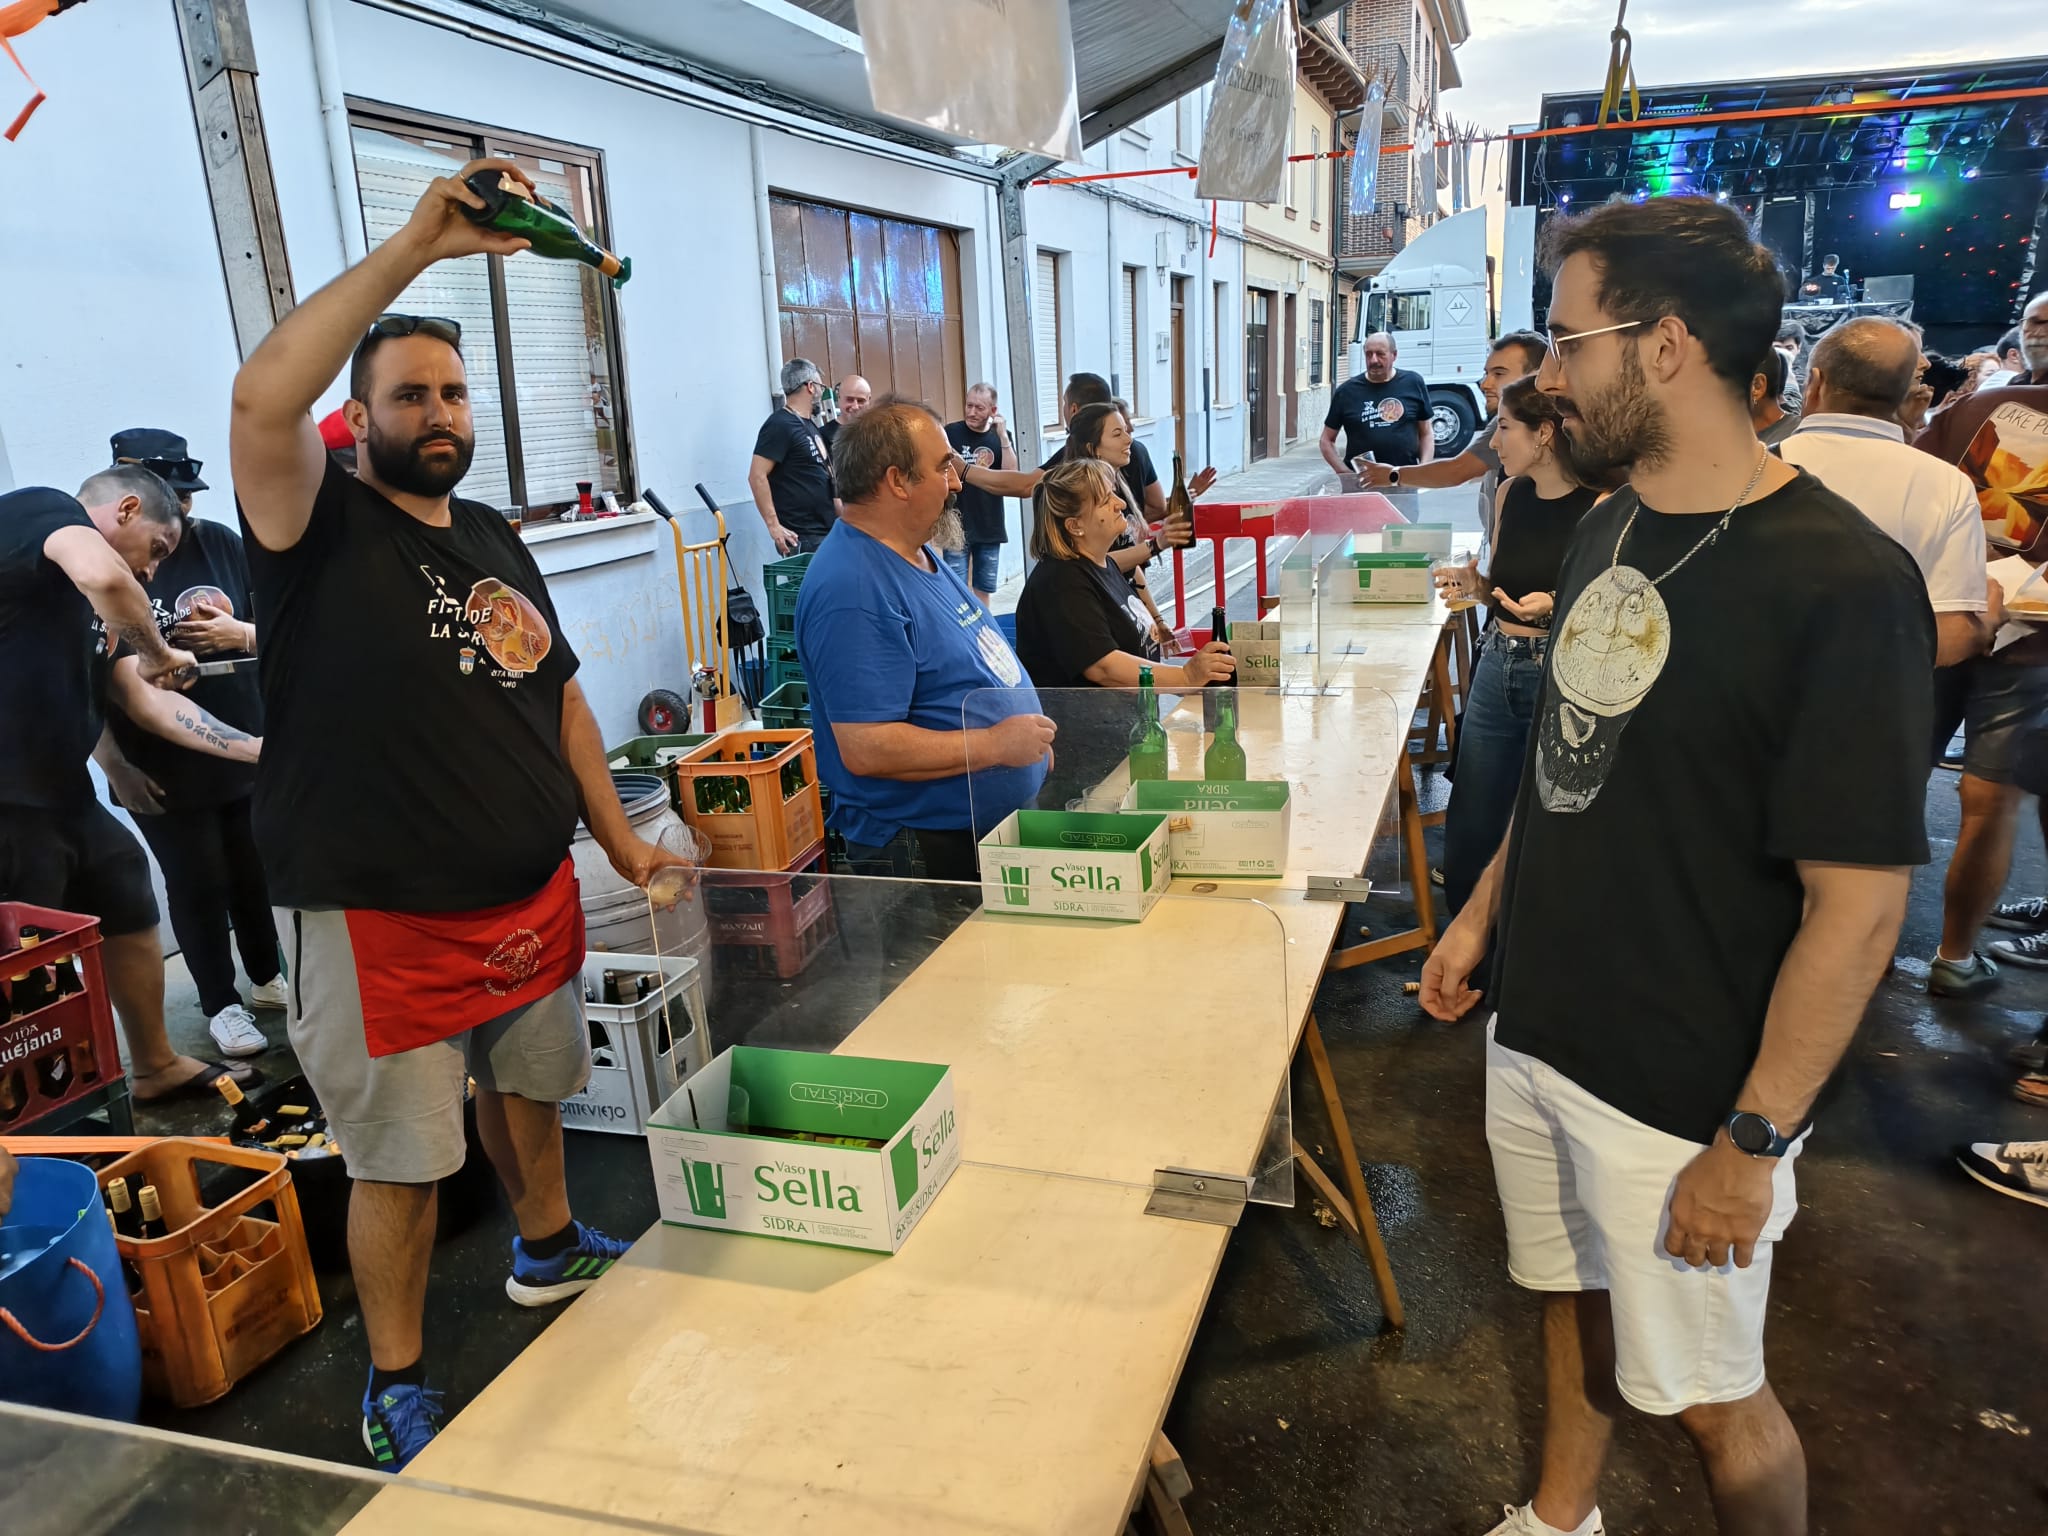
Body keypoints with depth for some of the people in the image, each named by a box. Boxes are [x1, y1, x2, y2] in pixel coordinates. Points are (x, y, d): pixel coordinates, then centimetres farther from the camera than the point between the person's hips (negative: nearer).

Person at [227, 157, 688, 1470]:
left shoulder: (497, 541, 11)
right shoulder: (320, 524, -10)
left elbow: (558, 693, 16)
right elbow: (262, 397, -31)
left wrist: (617, 832, 12)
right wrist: (415, 247, -30)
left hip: (533, 898, 6)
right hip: (380, 920, -6)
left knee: (528, 1091, 25)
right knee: (399, 1164, 6)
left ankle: (549, 1250, 50)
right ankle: (397, 1390, 26)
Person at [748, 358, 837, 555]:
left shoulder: (809, 425, 17)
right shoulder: (779, 425, -11)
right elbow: (757, 476, -18)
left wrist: (840, 514, 21)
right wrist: (773, 525, -22)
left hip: (827, 531, 9)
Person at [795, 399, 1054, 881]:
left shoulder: (918, 553, 9)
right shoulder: (852, 591, -24)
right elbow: (865, 748, -29)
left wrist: (1031, 739, 13)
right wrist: (996, 745, -23)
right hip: (927, 852, -10)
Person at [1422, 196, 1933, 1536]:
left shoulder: (1838, 585, -21)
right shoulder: (1611, 533, 3)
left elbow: (1859, 906, -21)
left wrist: (1754, 1145, -18)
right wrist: (1482, 915, 14)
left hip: (1682, 1093, -7)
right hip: (1537, 1034, 7)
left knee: (1711, 1398, 12)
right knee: (1574, 1297, 25)